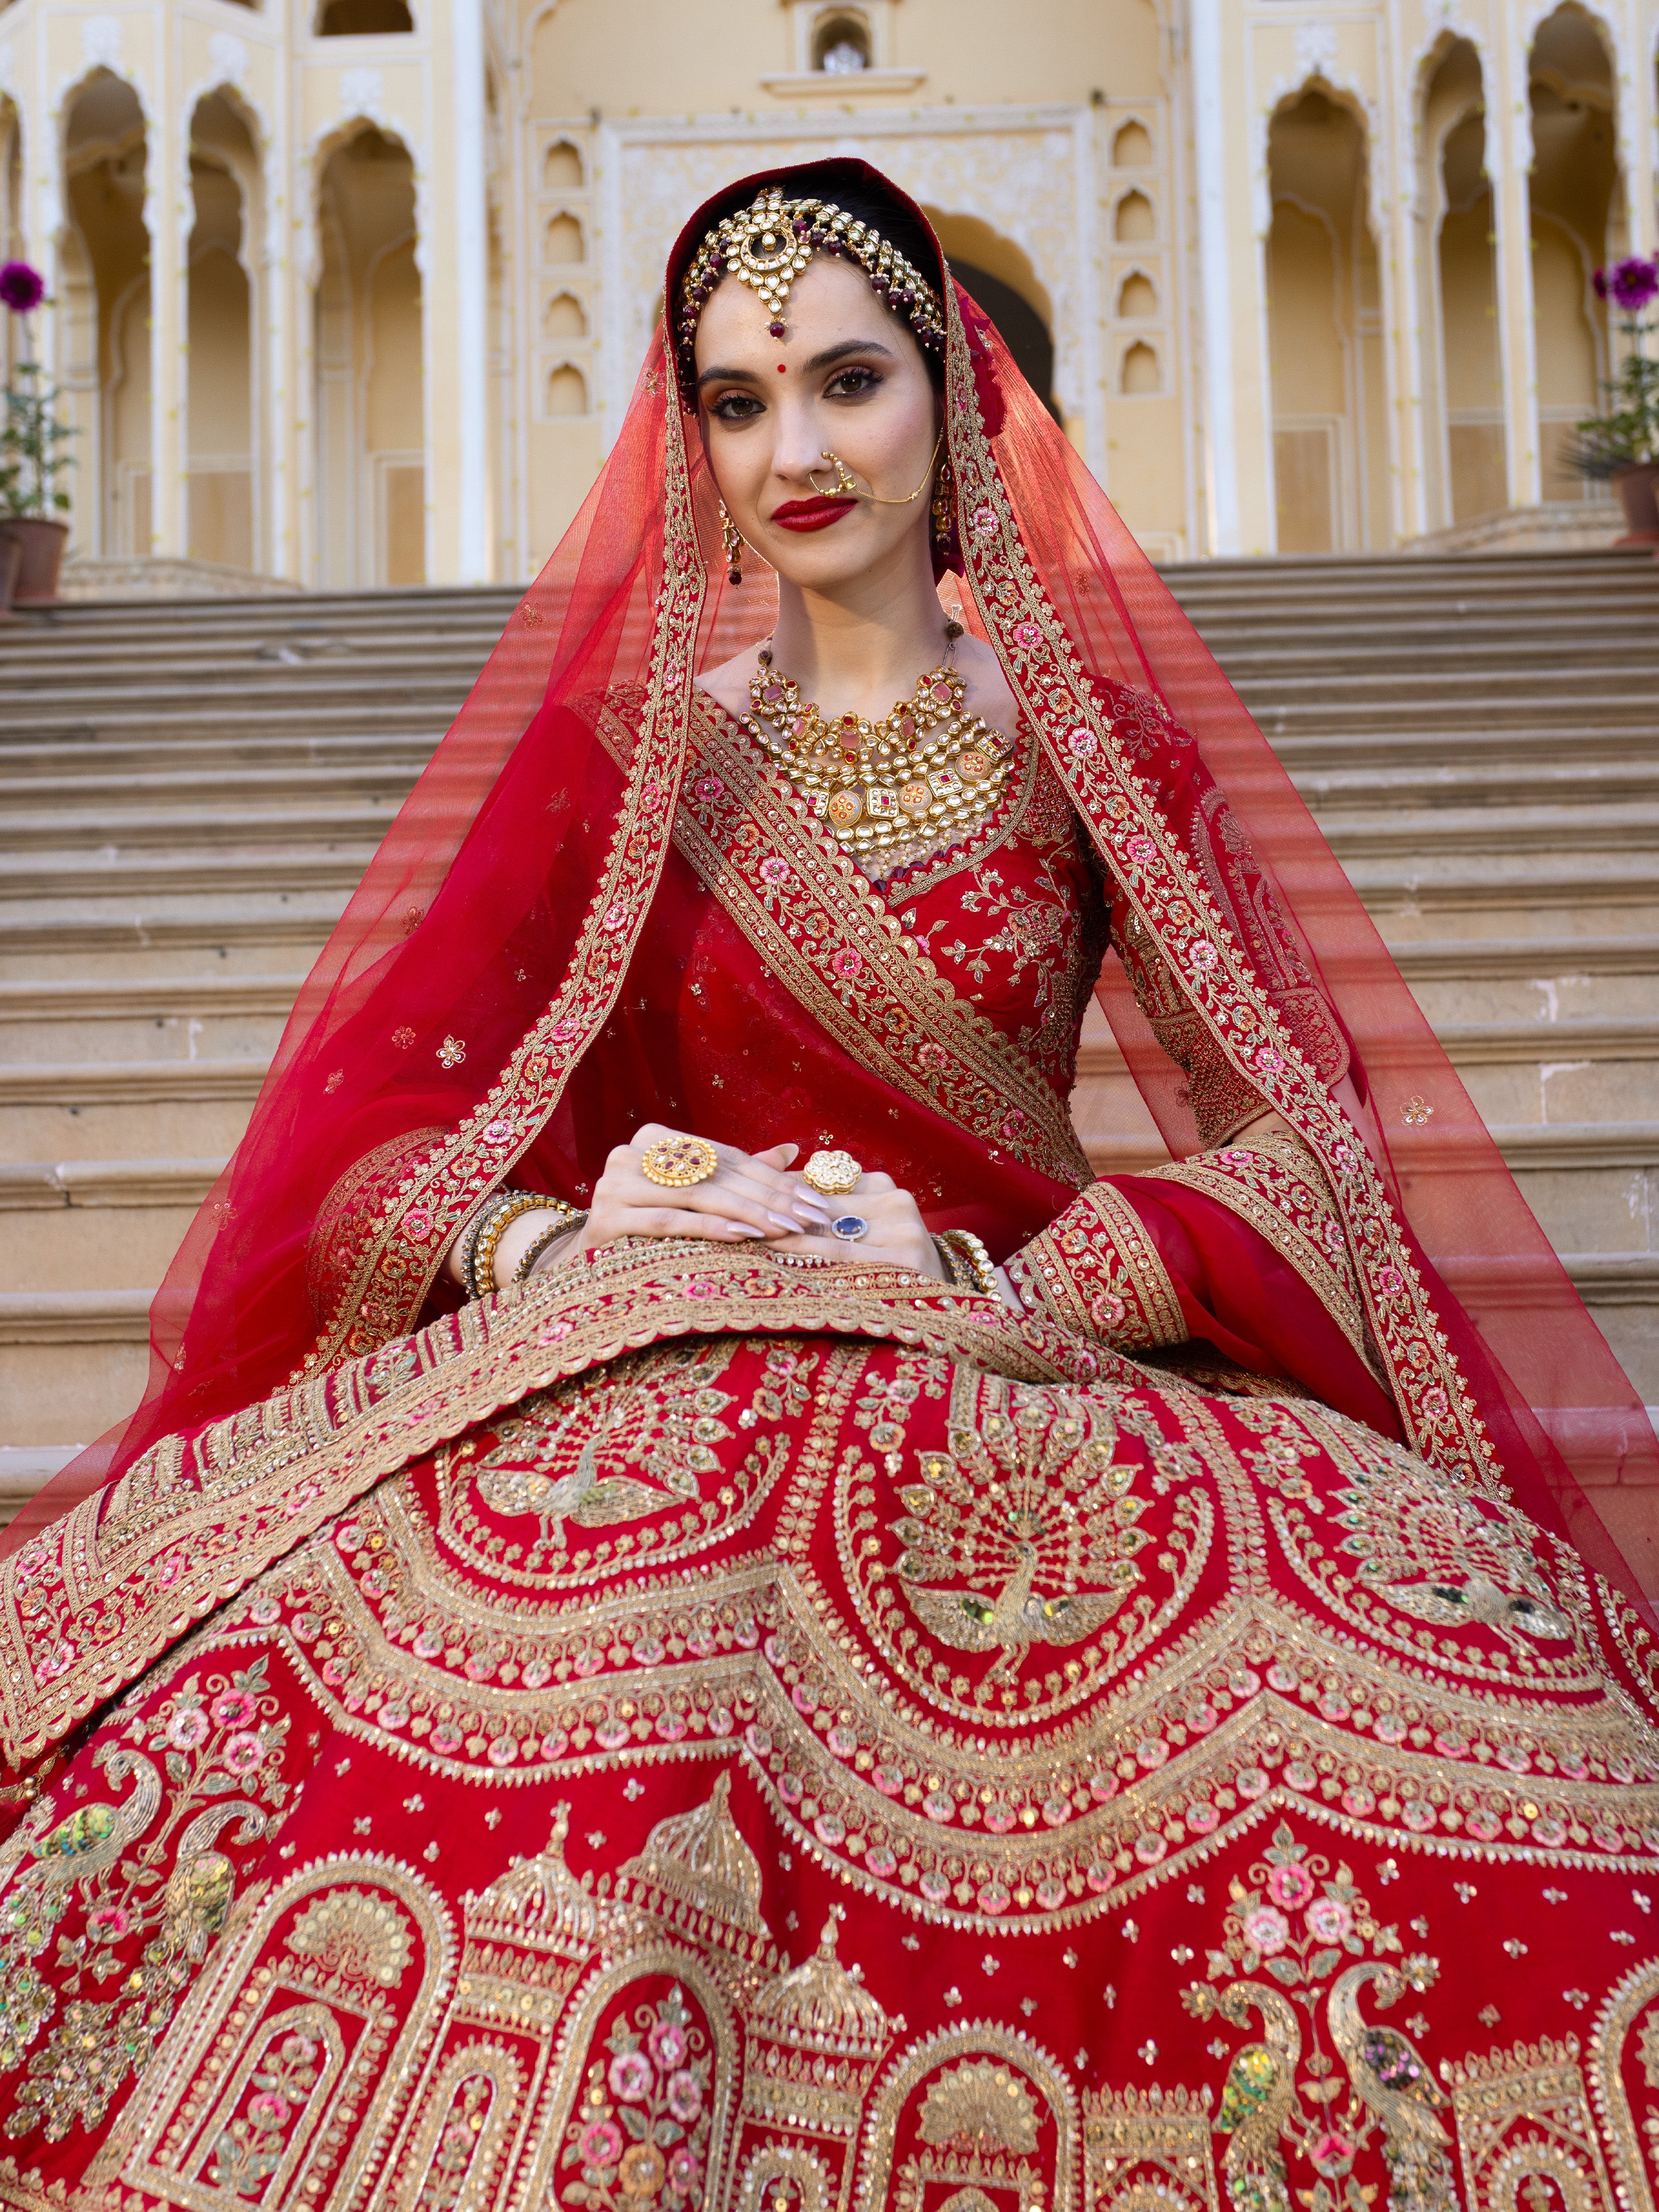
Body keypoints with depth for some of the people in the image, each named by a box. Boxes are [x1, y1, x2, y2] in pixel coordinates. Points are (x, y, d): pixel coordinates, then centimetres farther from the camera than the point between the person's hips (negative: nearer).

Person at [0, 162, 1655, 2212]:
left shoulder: (1103, 745, 9)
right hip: (642, 1388, 1)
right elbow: (368, 1114, 4)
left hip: (1031, 1395, 0)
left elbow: (1306, 1133, 0)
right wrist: (545, 1240, -18)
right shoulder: (612, 752, 11)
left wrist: (984, 1277, -16)